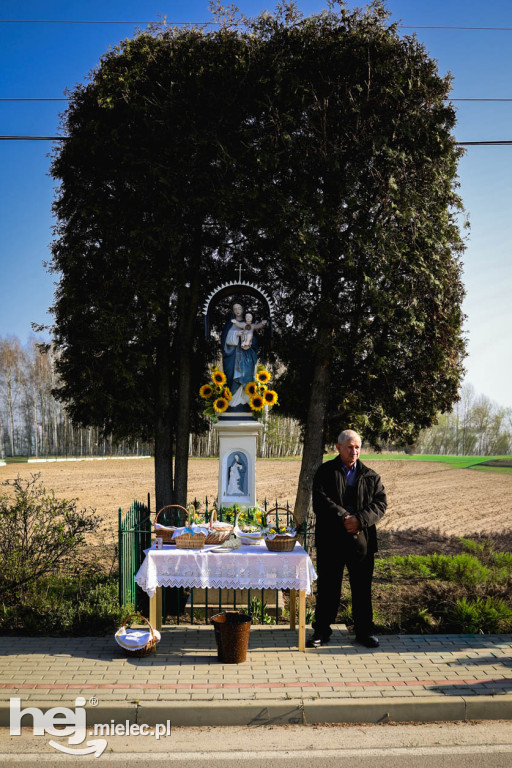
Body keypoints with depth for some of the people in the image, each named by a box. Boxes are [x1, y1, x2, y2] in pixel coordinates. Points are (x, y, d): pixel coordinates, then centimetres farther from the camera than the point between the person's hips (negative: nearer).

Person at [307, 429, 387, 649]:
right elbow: (320, 501, -10)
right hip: (330, 540, -2)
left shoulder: (370, 476, 9)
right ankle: (321, 631, 20)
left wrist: (359, 520, -17)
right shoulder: (325, 472, 3)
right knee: (327, 588, 7)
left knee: (362, 588, 10)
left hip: (362, 540, 2)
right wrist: (344, 518, -19)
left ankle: (364, 631, 24)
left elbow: (380, 504, -1)